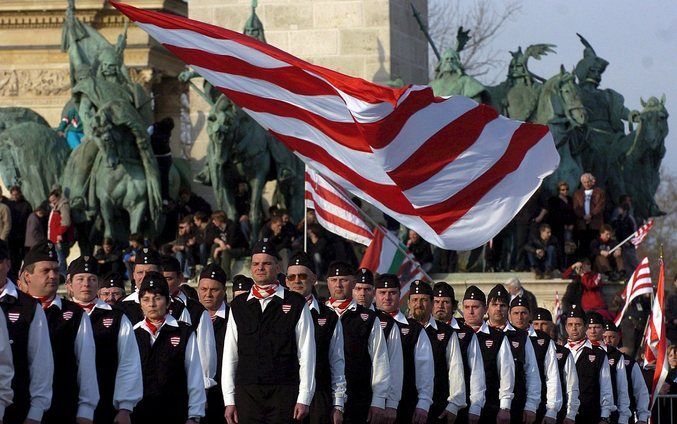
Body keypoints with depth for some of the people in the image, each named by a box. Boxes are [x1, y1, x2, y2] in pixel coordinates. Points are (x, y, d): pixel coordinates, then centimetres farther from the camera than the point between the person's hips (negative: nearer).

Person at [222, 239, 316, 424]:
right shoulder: (238, 306, 12)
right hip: (247, 393, 2)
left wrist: (304, 399, -4)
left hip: (284, 394, -2)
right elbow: (229, 356, 11)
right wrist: (229, 401, 5)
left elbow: (306, 355, 2)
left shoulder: (296, 304, 4)